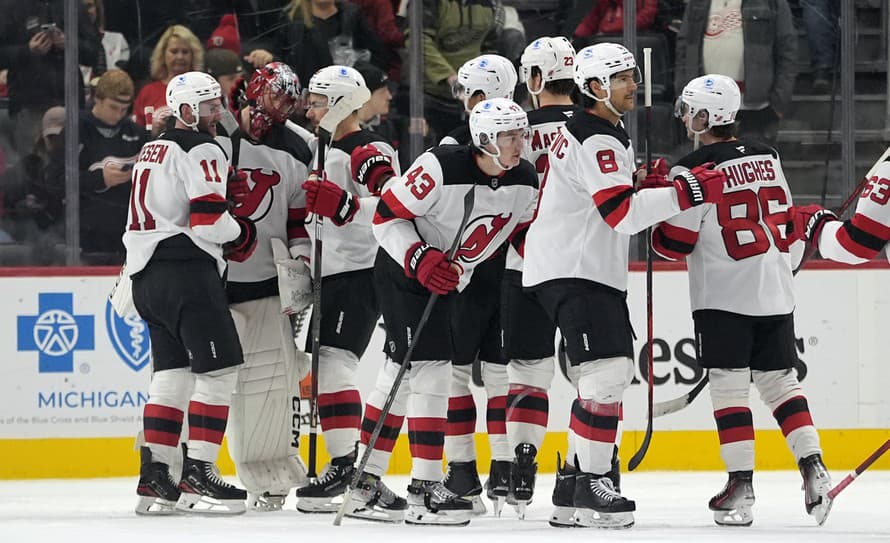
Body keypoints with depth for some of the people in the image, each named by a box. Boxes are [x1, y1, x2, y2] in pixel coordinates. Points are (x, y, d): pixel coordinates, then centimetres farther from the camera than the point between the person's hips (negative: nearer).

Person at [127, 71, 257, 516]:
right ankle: (198, 475, -12)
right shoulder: (202, 151, -9)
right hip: (187, 274, -10)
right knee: (219, 369, -8)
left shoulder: (152, 152, 22)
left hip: (148, 277, 10)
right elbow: (209, 221, -18)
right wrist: (243, 233, 1)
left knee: (172, 373, 11)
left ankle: (154, 478, 8)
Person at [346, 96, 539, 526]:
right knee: (429, 369, -15)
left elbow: (519, 232, 11)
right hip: (404, 273, -7)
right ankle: (425, 489, -16)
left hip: (455, 281, 7)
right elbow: (387, 217, -22)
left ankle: (366, 479, 22)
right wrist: (421, 259, -30)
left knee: (399, 374, 13)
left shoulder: (526, 181, -8)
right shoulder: (441, 168, -27)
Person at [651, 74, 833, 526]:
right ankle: (812, 468, 3)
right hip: (776, 295, 6)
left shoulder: (693, 169, -11)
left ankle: (741, 485, -5)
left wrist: (655, 225, 9)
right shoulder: (767, 157, 9)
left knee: (730, 387, -1)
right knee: (780, 382, 13)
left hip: (724, 298, -6)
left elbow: (675, 243, -10)